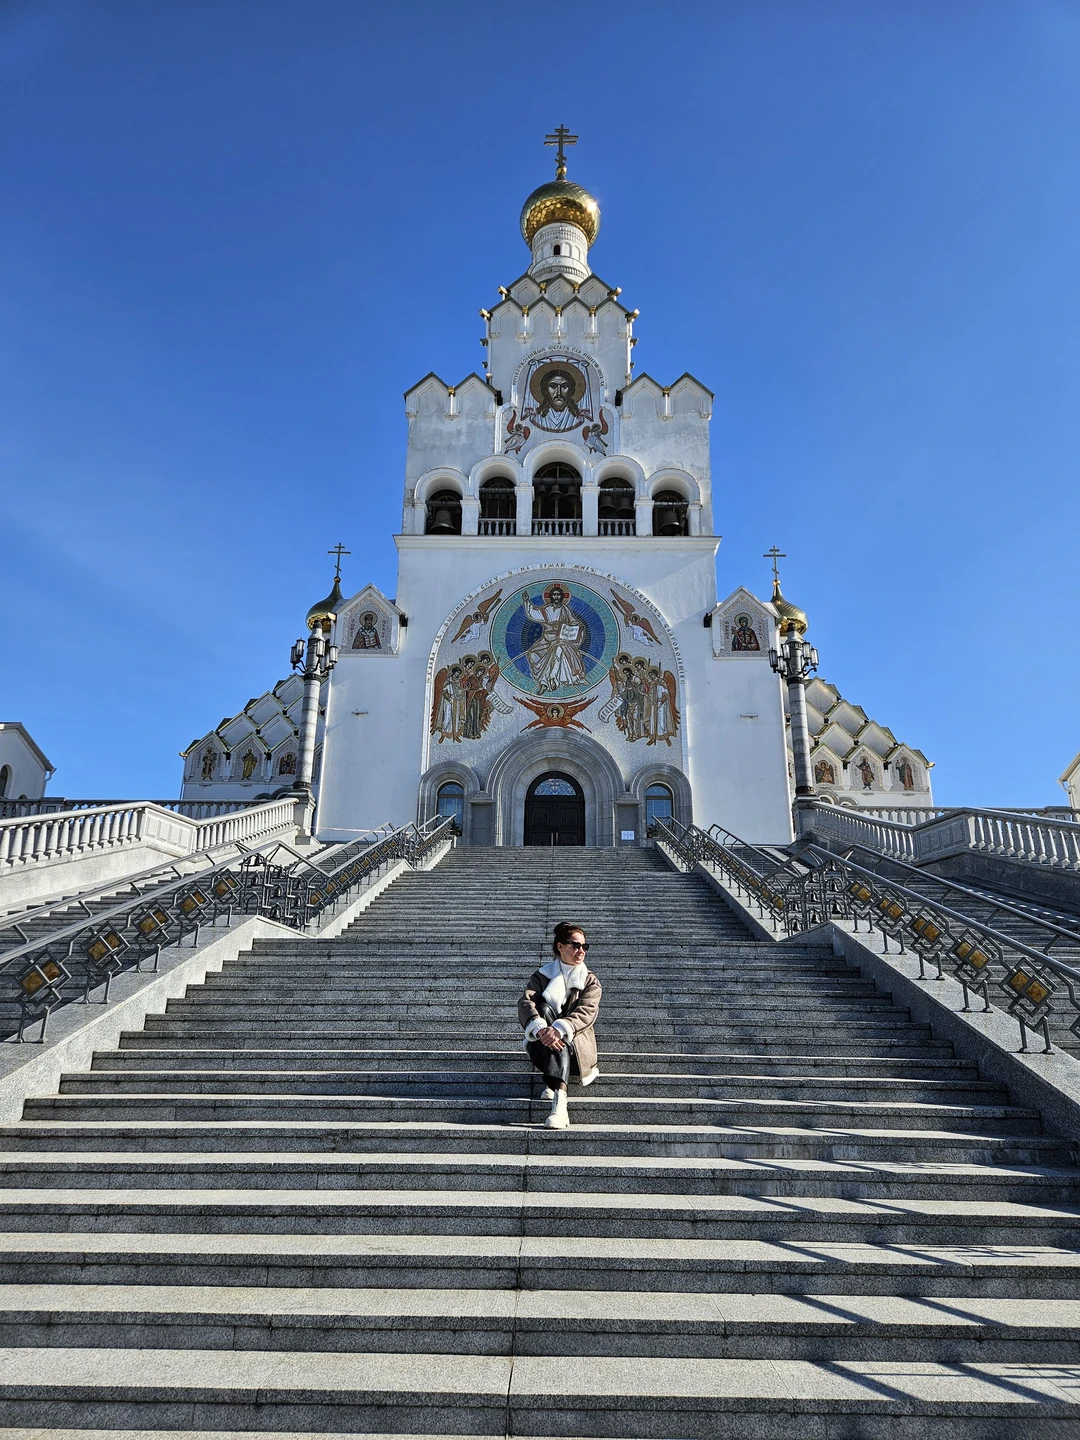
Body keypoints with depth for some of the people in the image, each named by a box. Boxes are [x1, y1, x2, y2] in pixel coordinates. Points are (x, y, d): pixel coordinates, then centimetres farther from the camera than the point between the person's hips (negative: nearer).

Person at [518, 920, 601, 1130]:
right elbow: (525, 1003, -12)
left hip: (576, 1047, -1)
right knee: (544, 1008, -27)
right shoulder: (541, 976, 8)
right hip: (540, 1048, 1)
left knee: (560, 1041, -36)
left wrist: (559, 1030, -34)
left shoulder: (590, 981, 7)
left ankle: (559, 1103, -53)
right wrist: (540, 1029, -36)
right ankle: (552, 1082, -29)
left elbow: (586, 1013, -13)